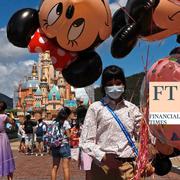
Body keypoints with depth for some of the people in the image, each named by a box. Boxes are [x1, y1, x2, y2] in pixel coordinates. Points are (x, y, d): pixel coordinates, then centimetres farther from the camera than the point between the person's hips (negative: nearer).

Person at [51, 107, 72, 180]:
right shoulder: (65, 122, -9)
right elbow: (68, 136, -10)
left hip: (54, 146, 6)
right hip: (64, 146, -6)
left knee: (54, 167, 11)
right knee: (66, 168, -2)